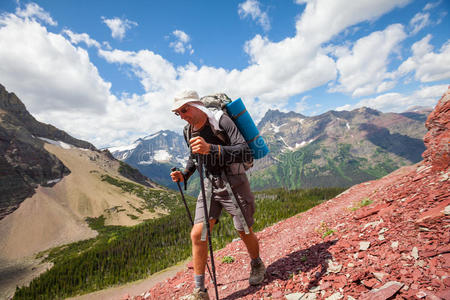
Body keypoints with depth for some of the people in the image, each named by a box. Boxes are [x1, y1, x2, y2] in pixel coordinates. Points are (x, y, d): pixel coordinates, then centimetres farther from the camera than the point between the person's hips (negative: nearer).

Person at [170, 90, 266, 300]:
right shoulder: (188, 131, 4)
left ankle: (257, 265, 44)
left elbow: (245, 152, -30)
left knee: (244, 232, 10)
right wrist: (184, 175, 2)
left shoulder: (221, 122, -18)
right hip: (210, 184, 5)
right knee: (197, 234, -5)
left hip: (234, 183, -5)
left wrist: (211, 149, -43)